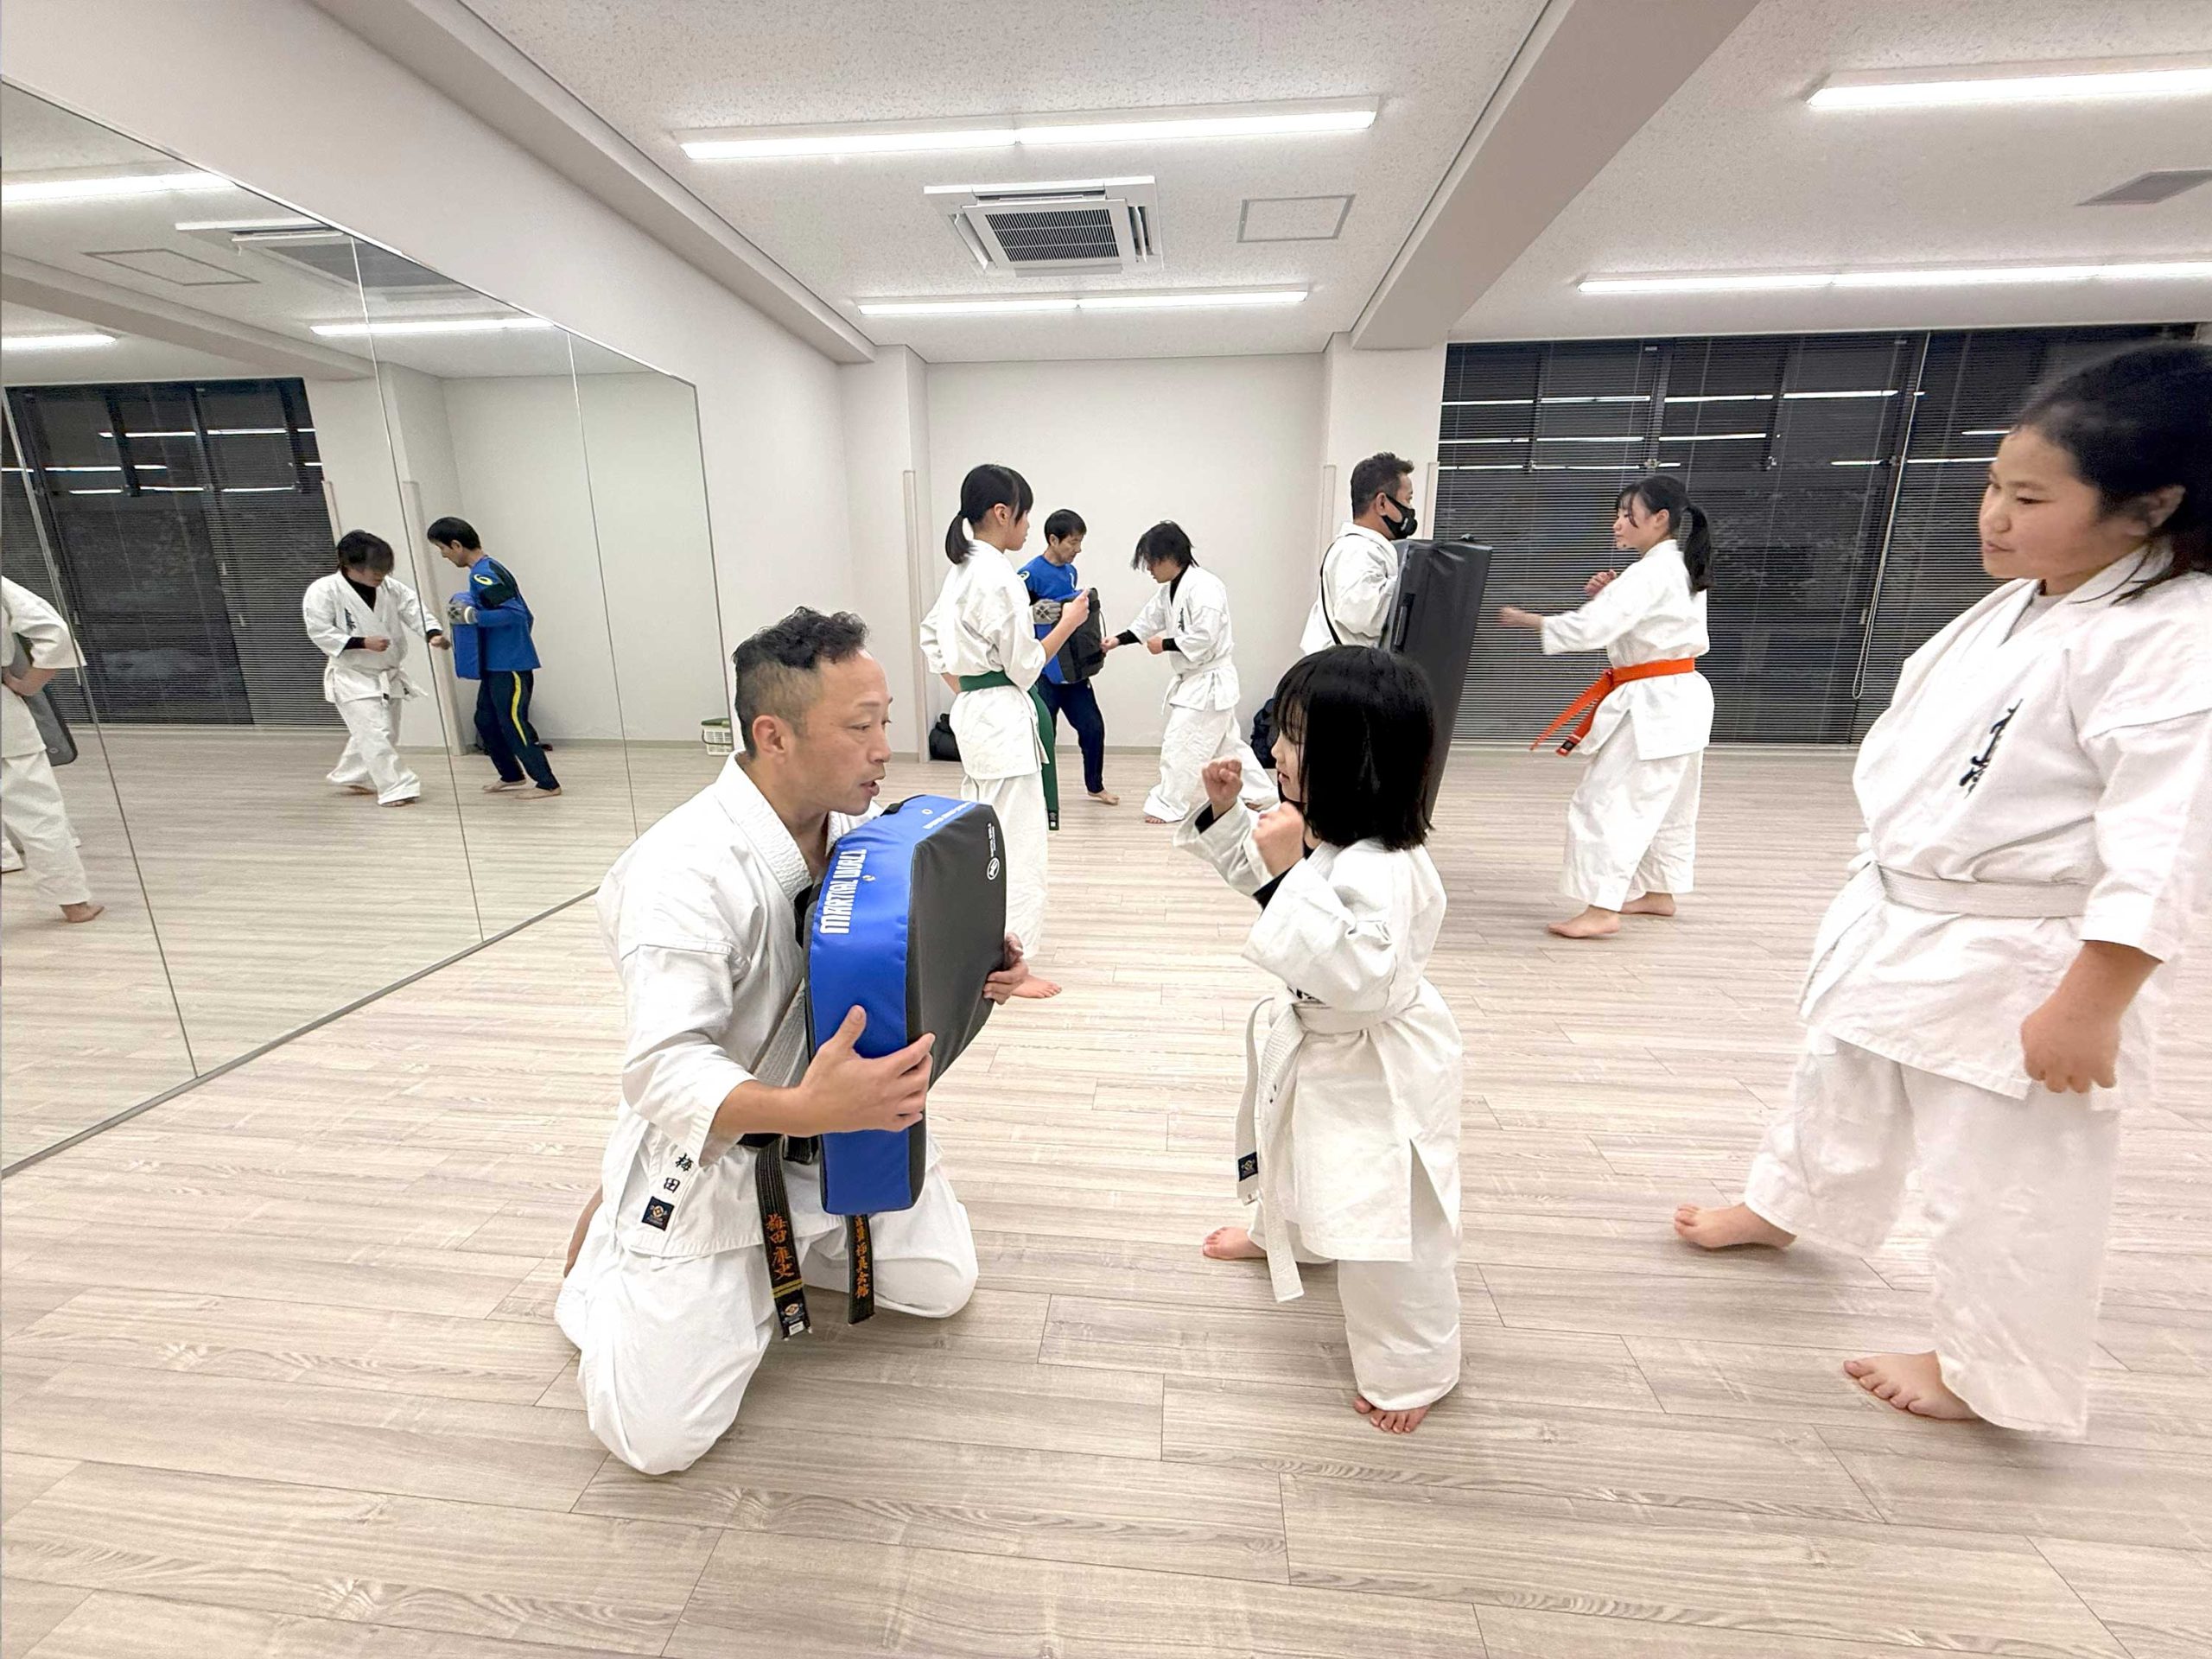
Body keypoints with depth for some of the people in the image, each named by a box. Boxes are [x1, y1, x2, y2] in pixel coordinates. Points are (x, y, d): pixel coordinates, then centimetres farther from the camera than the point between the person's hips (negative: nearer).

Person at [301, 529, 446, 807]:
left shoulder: (391, 587, 1)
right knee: (376, 734, -15)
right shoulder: (323, 590, -14)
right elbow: (321, 633, -16)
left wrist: (434, 634, -25)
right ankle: (397, 788, -12)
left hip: (388, 676, 7)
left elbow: (415, 611, -5)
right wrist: (363, 643, -25)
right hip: (352, 678, -7)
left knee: (386, 733, 18)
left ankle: (352, 777, 39)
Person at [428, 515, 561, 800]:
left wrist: (470, 615, -19)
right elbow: (525, 614, 17)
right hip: (496, 664, 10)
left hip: (509, 666, -10)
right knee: (486, 721, 17)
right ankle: (512, 776, 28)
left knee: (513, 724, -6)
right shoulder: (491, 568, 14)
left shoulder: (482, 575, -15)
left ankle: (547, 784, -2)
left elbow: (515, 612, -25)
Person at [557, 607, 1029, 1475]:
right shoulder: (683, 872, -31)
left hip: (839, 1114, 6)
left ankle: (784, 1237, 32)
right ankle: (605, 1241, 25)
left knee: (941, 1285, 13)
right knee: (658, 1438, -1)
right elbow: (663, 1070, -35)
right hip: (711, 1156, -6)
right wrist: (804, 1109, -53)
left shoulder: (860, 818, -8)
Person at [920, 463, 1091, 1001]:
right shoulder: (999, 577, -17)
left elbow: (932, 641, 19)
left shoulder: (961, 570, 11)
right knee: (1018, 840, -3)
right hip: (1005, 718, -10)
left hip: (973, 713, 10)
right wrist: (1068, 622, -5)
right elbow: (1025, 666, -15)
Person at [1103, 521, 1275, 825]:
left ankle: (1168, 806, 5)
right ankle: (1259, 793, 30)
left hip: (1211, 681, -10)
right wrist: (1117, 641, 5)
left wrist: (1165, 645, -18)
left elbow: (1204, 637, -27)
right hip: (1193, 680, 10)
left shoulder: (1204, 586, -22)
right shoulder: (1169, 590, 9)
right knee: (1227, 742, 17)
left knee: (1180, 743, -6)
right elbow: (1148, 621, 17)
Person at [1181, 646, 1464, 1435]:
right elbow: (1259, 871, 10)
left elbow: (1353, 976, -42)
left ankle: (1412, 1369, 32)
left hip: (1376, 1070, -9)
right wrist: (1225, 812, -4)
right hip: (1316, 1045, 10)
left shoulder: (1383, 869, -36)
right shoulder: (1322, 834, -7)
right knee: (1299, 1157, 34)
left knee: (1383, 1223, 6)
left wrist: (1290, 873, -44)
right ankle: (1280, 1234, 64)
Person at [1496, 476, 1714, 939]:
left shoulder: (1652, 573, -18)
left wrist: (1529, 619, -17)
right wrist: (1608, 596, 2)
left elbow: (1594, 627, -27)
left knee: (1607, 801, -11)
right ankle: (1659, 893, 32)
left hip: (1654, 704, -11)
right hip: (1679, 700, 11)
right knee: (1663, 803, 19)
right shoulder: (1681, 569, 14)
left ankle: (1602, 909, -12)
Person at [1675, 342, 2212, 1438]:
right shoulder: (2014, 607, 5)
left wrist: (2087, 1008, -24)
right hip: (1901, 921, 9)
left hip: (2021, 967, -8)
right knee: (1842, 1087, 27)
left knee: (2004, 1181, 10)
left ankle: (1992, 1372, 33)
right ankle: (1786, 1206, 52)